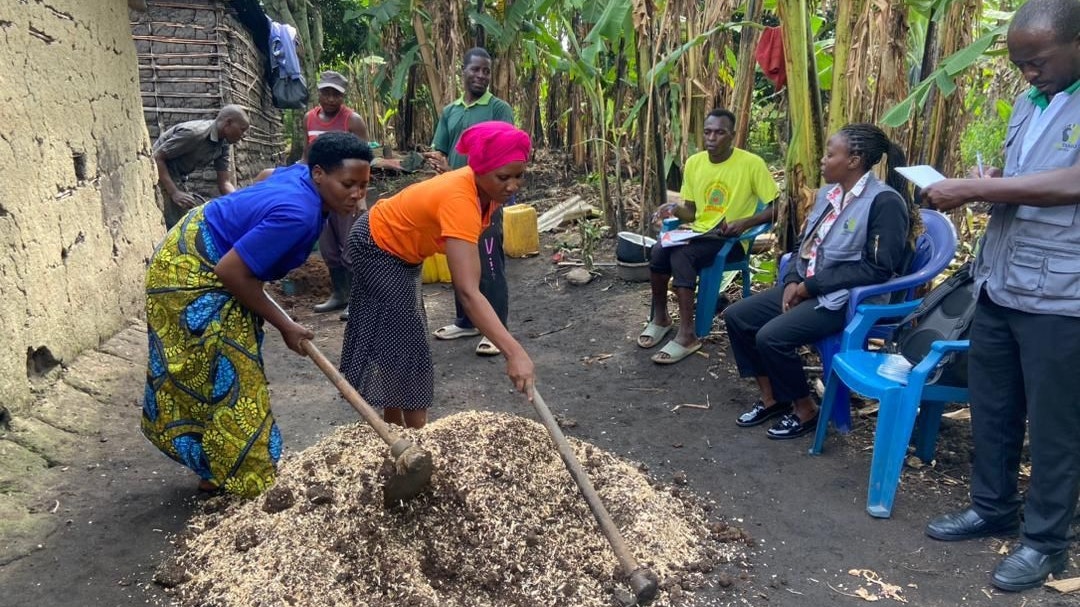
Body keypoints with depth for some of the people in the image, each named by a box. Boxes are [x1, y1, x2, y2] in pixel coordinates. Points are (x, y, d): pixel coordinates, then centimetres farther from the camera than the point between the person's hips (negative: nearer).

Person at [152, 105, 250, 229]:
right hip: (161, 175, -9)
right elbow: (157, 157, -24)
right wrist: (174, 192, -29)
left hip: (178, 179, 9)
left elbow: (224, 183, -1)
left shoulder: (223, 144, -2)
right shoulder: (194, 133, -26)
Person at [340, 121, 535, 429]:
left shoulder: (485, 189, -16)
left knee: (392, 337, 18)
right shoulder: (460, 199, -41)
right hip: (377, 249, -9)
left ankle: (395, 430, 33)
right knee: (405, 344, -5)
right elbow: (468, 292, -50)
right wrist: (514, 352, -56)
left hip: (399, 249, 9)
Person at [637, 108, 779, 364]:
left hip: (731, 239, -5)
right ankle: (659, 317, -3)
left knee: (680, 256, -31)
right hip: (698, 233, 5)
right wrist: (674, 209, -9)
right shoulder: (694, 162, 6)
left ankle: (687, 335, -23)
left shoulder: (752, 163, -11)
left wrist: (745, 222, -22)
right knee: (659, 250, -25)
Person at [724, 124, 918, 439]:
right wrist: (793, 281, -5)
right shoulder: (829, 192, 9)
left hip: (845, 299, -9)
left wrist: (811, 286, -18)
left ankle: (805, 411, 0)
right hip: (806, 288, 9)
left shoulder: (884, 201, -16)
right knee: (736, 317, 0)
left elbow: (877, 269, -21)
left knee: (771, 337, -25)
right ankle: (771, 398, 12)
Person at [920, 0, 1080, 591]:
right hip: (998, 286, 7)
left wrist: (969, 189, -20)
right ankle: (993, 507, 33)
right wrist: (970, 189, -1)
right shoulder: (1028, 103, 12)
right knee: (991, 407, 16)